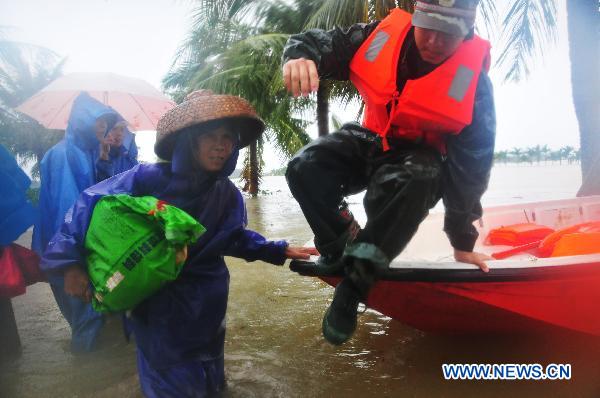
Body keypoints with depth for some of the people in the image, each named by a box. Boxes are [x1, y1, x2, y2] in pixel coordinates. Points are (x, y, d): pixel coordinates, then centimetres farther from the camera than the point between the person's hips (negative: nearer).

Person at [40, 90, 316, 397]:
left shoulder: (227, 195, -7)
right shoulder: (149, 178, -22)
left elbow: (234, 239, 5)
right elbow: (91, 202, -16)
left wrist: (278, 251, -3)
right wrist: (70, 262, -23)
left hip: (204, 305, 4)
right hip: (153, 301, -3)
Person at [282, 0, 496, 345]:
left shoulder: (474, 82, -19)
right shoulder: (383, 36, -15)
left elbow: (471, 168, -14)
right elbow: (318, 42, -9)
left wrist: (463, 240, -10)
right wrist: (300, 57, -38)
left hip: (420, 156, -2)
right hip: (371, 140, 3)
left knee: (414, 183, -40)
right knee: (305, 168, -22)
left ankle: (356, 280, -24)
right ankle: (343, 244, 1)